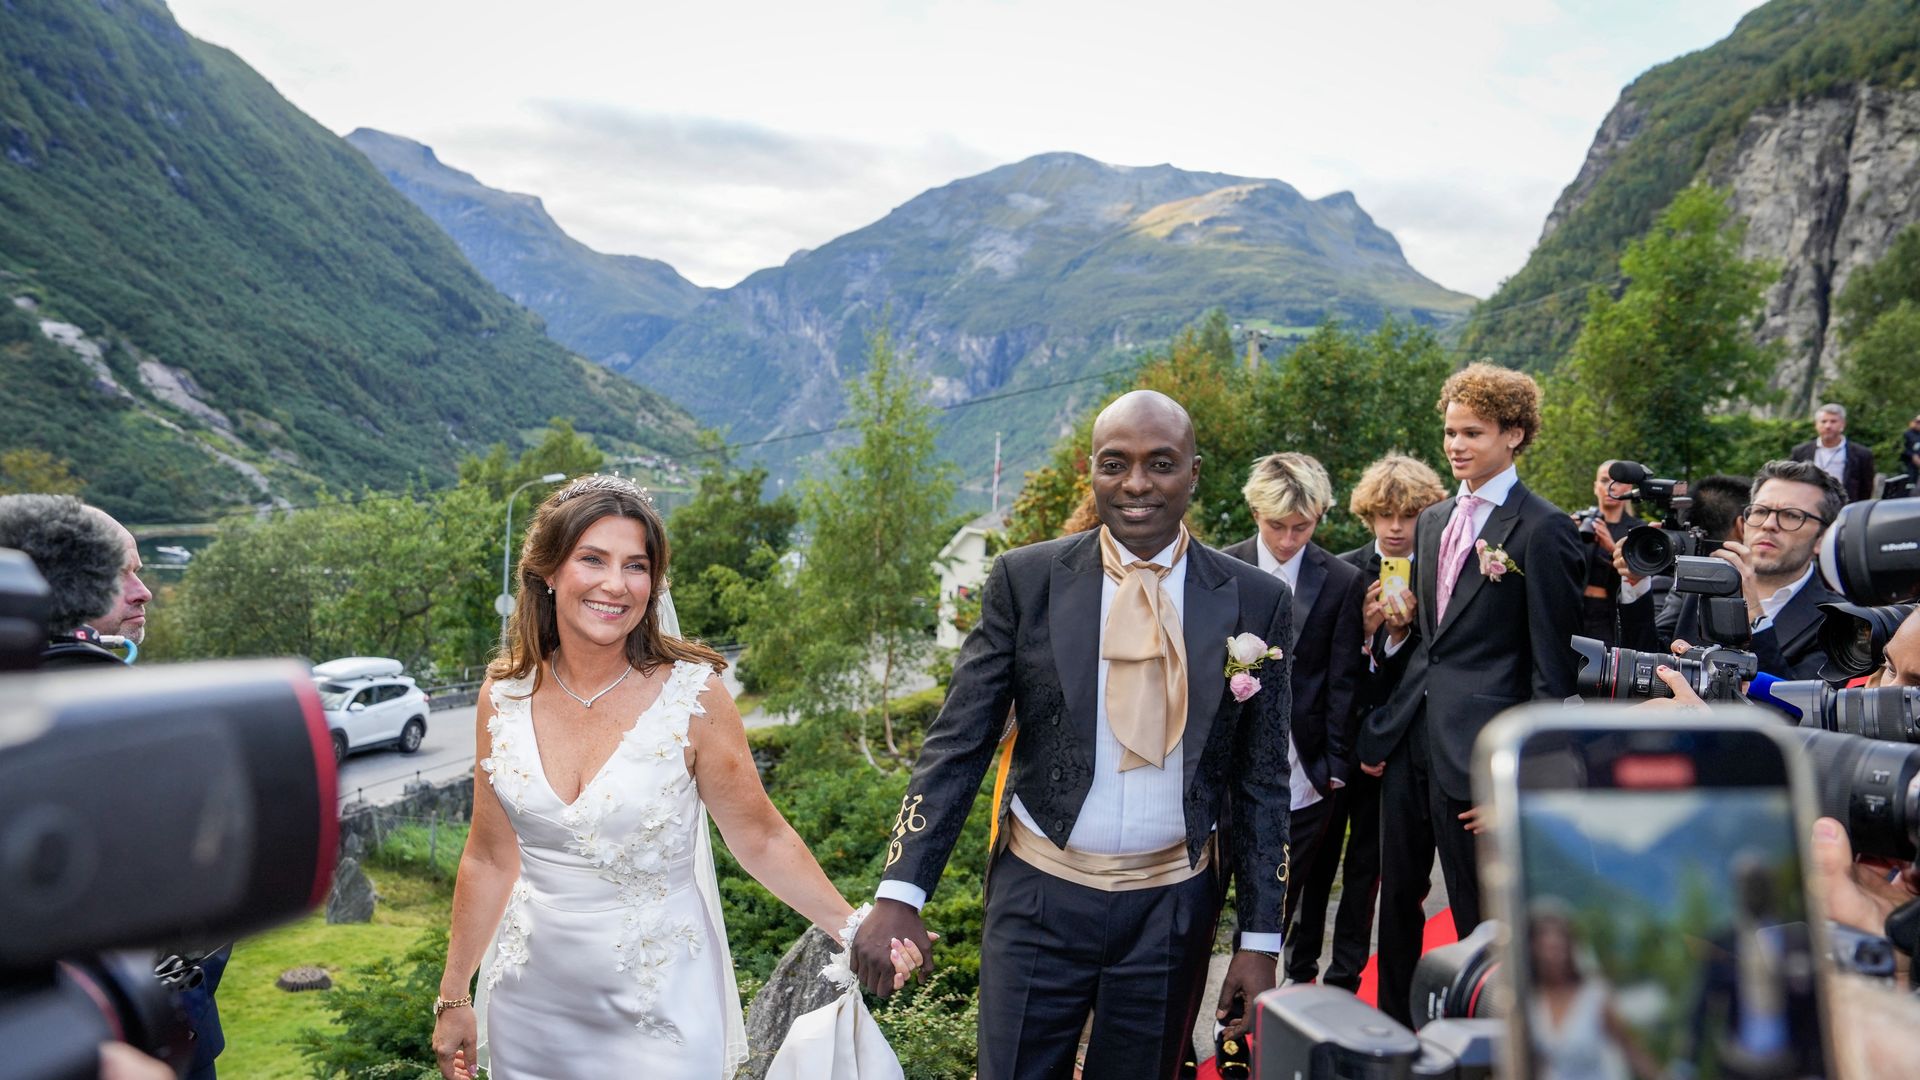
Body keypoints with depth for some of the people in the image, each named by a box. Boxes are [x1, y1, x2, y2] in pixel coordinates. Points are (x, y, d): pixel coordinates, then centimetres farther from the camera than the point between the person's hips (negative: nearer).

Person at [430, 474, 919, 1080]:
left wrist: (853, 928, -16)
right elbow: (490, 859, 5)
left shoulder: (690, 694, -15)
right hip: (531, 1004, 3)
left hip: (660, 1010, -3)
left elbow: (761, 839, -7)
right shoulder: (503, 696, -5)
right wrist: (453, 997, 10)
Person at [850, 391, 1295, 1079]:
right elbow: (956, 745, -6)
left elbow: (1262, 781, 3)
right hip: (1040, 898, -1)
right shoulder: (1024, 580, -5)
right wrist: (899, 896, -14)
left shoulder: (1255, 602, -2)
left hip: (1174, 908, 1)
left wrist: (1260, 938, 2)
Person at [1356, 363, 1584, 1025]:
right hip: (1408, 741, 7)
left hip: (1477, 751, -7)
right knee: (1397, 903, 17)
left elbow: (1552, 667, -11)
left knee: (1481, 921, 6)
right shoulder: (1434, 521, 13)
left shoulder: (1542, 530, -9)